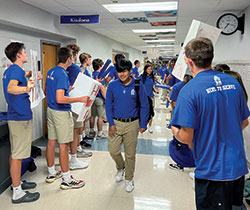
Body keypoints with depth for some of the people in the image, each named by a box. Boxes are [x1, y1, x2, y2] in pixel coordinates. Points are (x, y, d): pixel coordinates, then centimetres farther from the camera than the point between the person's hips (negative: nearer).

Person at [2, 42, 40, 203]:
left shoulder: (10, 70, 14)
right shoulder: (17, 70, -16)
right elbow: (11, 88, -35)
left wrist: (29, 81, 34)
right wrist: (26, 89, -50)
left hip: (15, 116, 11)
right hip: (21, 117, -11)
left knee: (15, 153, 18)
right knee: (18, 155, -4)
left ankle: (17, 183, 32)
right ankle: (17, 193, 4)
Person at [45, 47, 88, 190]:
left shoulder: (51, 71, 10)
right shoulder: (62, 74, -20)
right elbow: (60, 99, -28)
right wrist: (80, 99, -22)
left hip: (51, 110, 9)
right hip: (62, 112, -9)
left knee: (51, 141, 15)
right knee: (63, 145, -2)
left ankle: (52, 173, 29)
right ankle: (67, 180, 8)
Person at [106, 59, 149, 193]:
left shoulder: (138, 86, -5)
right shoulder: (112, 85, -1)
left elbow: (144, 106, -1)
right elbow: (108, 105, 2)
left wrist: (143, 124, -5)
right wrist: (111, 123, -5)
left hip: (132, 124, -1)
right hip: (116, 123, 2)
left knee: (130, 154, 7)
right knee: (113, 151, 3)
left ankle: (129, 179, 28)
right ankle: (120, 168, 36)